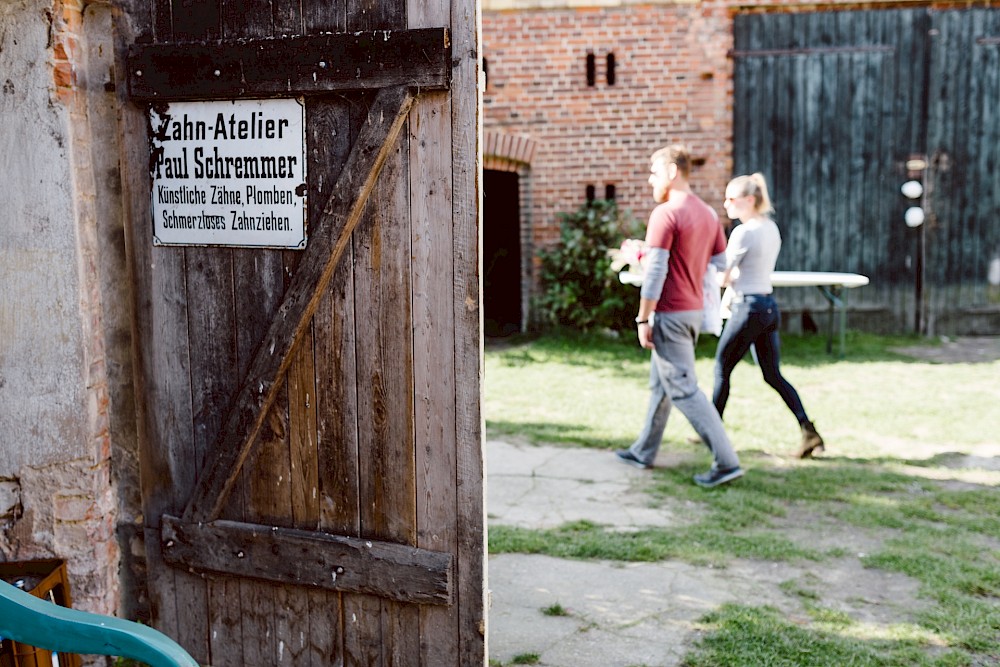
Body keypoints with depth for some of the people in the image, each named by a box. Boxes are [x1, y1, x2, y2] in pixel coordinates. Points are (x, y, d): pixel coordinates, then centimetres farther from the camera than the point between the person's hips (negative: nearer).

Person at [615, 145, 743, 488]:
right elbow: (722, 263, 13)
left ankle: (726, 462, -6)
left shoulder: (665, 214, -16)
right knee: (660, 384, 19)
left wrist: (642, 320, -14)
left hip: (670, 314, -9)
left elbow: (655, 272, -19)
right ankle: (643, 451, 31)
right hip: (694, 310, 9)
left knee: (684, 389, -5)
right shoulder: (708, 214, 10)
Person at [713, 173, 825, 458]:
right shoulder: (772, 228, 11)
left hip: (748, 307, -8)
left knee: (722, 369, 7)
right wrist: (734, 277, 7)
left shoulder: (743, 232, -15)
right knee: (774, 375, 11)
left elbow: (723, 278, -12)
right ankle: (809, 432, 1)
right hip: (769, 305, 8)